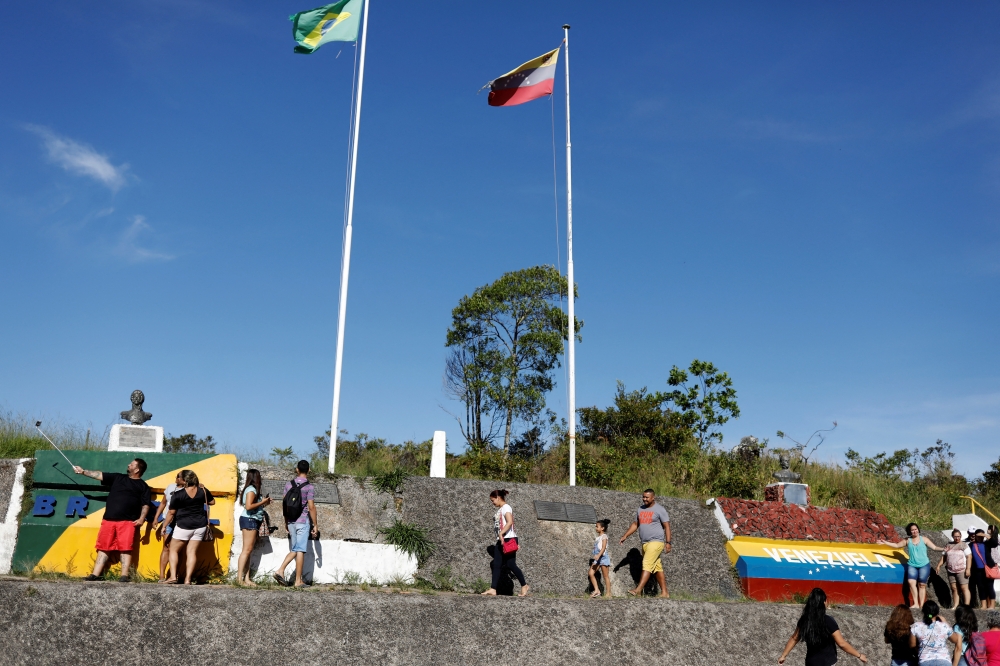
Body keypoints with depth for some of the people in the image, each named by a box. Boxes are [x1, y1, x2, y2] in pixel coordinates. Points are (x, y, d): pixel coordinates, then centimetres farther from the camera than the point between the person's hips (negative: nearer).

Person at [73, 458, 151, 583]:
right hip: (108, 520, 4)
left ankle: (124, 576, -11)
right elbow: (99, 475, 21)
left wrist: (142, 518, -11)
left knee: (125, 549, -10)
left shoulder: (142, 486, 8)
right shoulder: (117, 478, 20)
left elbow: (146, 504, 2)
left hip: (127, 522, -4)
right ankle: (95, 575, 5)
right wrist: (83, 471, 17)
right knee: (103, 548, 4)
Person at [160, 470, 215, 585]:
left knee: (174, 550, 11)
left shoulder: (177, 495, -12)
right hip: (200, 526, 4)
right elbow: (212, 502, 15)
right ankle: (187, 579, 0)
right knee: (192, 552, 6)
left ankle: (173, 576, 0)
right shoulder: (203, 491, -1)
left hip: (184, 526, -4)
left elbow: (171, 513, -6)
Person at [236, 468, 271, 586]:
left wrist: (264, 503, 11)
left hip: (252, 521, 10)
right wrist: (262, 502, -12)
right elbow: (248, 506, -22)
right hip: (249, 520, -10)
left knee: (248, 550, 6)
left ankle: (246, 578, 6)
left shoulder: (252, 489, 17)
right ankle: (240, 577, -9)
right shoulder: (251, 490, -11)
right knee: (247, 549, -10)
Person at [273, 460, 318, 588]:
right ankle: (298, 581, 3)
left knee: (293, 550, 16)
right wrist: (315, 525, -4)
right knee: (300, 550, -1)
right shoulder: (309, 487, -9)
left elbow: (285, 504, 8)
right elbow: (311, 507, -11)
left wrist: (286, 521, 17)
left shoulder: (289, 484, 6)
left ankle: (280, 571, 0)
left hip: (291, 521, 5)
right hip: (303, 521, -5)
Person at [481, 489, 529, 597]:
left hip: (508, 539, -9)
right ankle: (493, 589, -2)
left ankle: (524, 586, 9)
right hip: (501, 541, 9)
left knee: (511, 564, -5)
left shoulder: (506, 507, -8)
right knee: (496, 565, 1)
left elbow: (510, 522, -22)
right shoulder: (499, 510, 19)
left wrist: (501, 533, -30)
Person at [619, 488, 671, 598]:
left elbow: (667, 526, -6)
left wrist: (668, 542, -13)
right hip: (645, 543, 7)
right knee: (657, 568, 8)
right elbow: (635, 524, 21)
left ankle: (638, 590, -24)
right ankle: (664, 593, 11)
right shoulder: (640, 509, 15)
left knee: (647, 564, -17)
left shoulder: (660, 510, -4)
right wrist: (625, 536, 13)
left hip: (656, 542, -7)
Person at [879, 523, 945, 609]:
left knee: (922, 584, 0)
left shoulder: (924, 539, 5)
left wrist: (943, 549, -13)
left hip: (924, 565, -1)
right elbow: (896, 545, 17)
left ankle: (921, 605, 3)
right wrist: (885, 543, 16)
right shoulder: (907, 540, 9)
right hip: (912, 565, 1)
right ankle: (916, 604, -19)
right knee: (911, 582, -18)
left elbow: (934, 547, 2)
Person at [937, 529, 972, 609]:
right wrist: (938, 565, 9)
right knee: (954, 588, 5)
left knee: (964, 588, -7)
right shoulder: (949, 545, 14)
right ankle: (955, 606, 8)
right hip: (951, 571, 5)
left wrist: (968, 569, -16)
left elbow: (969, 557, -8)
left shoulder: (964, 545, -1)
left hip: (961, 571, -5)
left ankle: (967, 605, -8)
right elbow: (944, 557, 18)